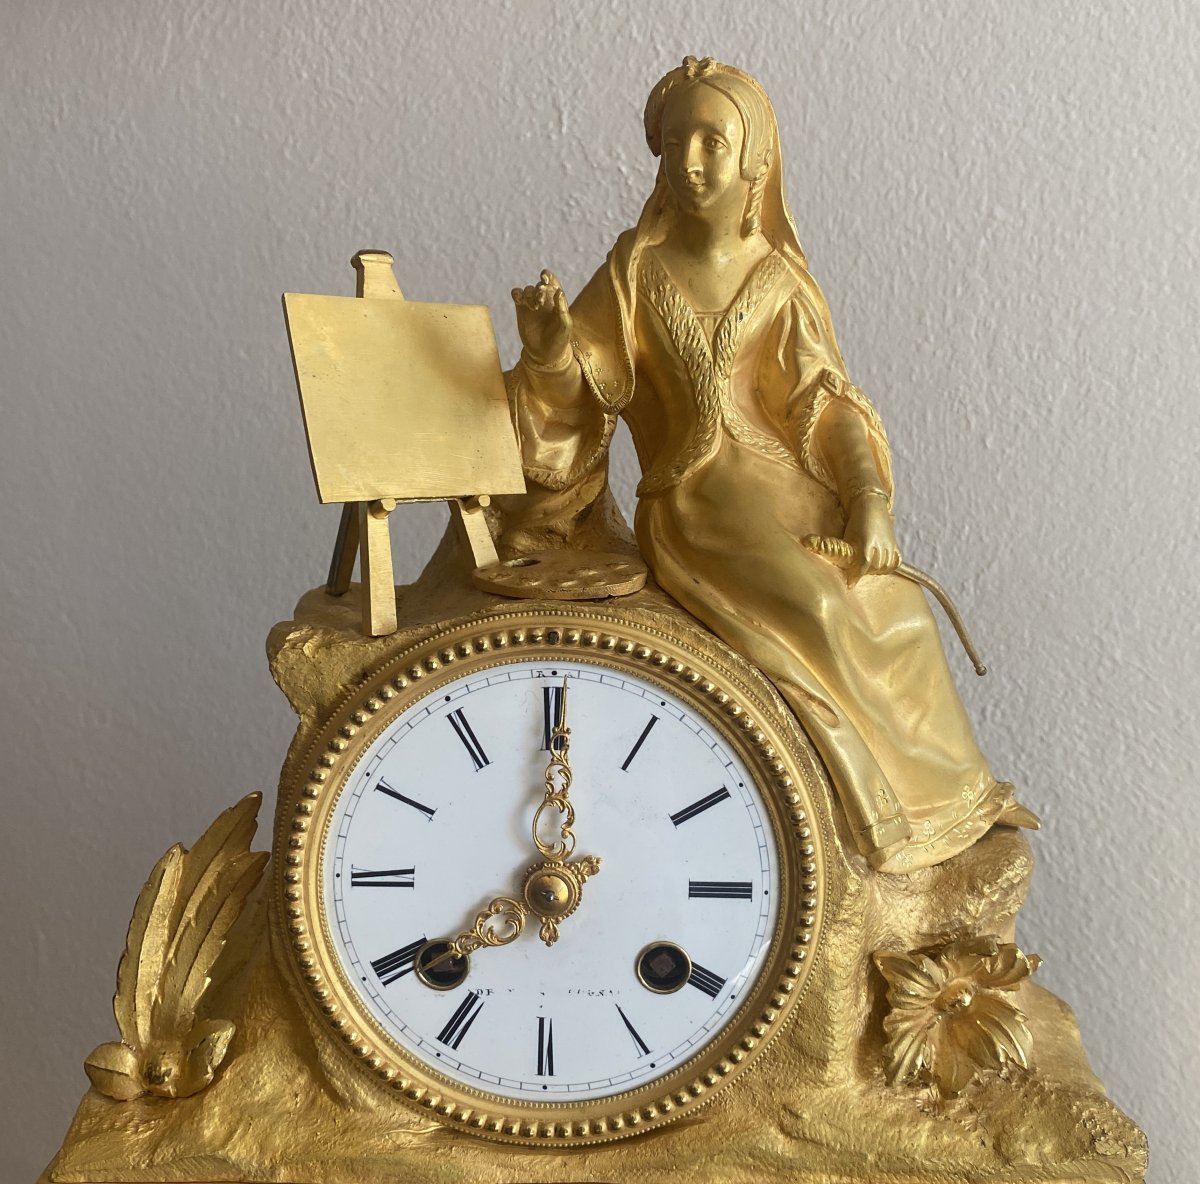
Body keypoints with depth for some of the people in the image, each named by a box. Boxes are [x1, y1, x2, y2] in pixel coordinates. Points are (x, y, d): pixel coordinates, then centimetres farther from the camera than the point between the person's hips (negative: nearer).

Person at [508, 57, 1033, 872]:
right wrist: (550, 344, -23)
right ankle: (888, 809, -6)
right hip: (690, 495, -3)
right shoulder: (637, 266, 2)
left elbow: (826, 400, 3)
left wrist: (868, 497, -11)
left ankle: (936, 795, 7)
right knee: (813, 609, -27)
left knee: (891, 605, -18)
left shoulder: (777, 276, 6)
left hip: (784, 481, 3)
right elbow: (576, 389, -1)